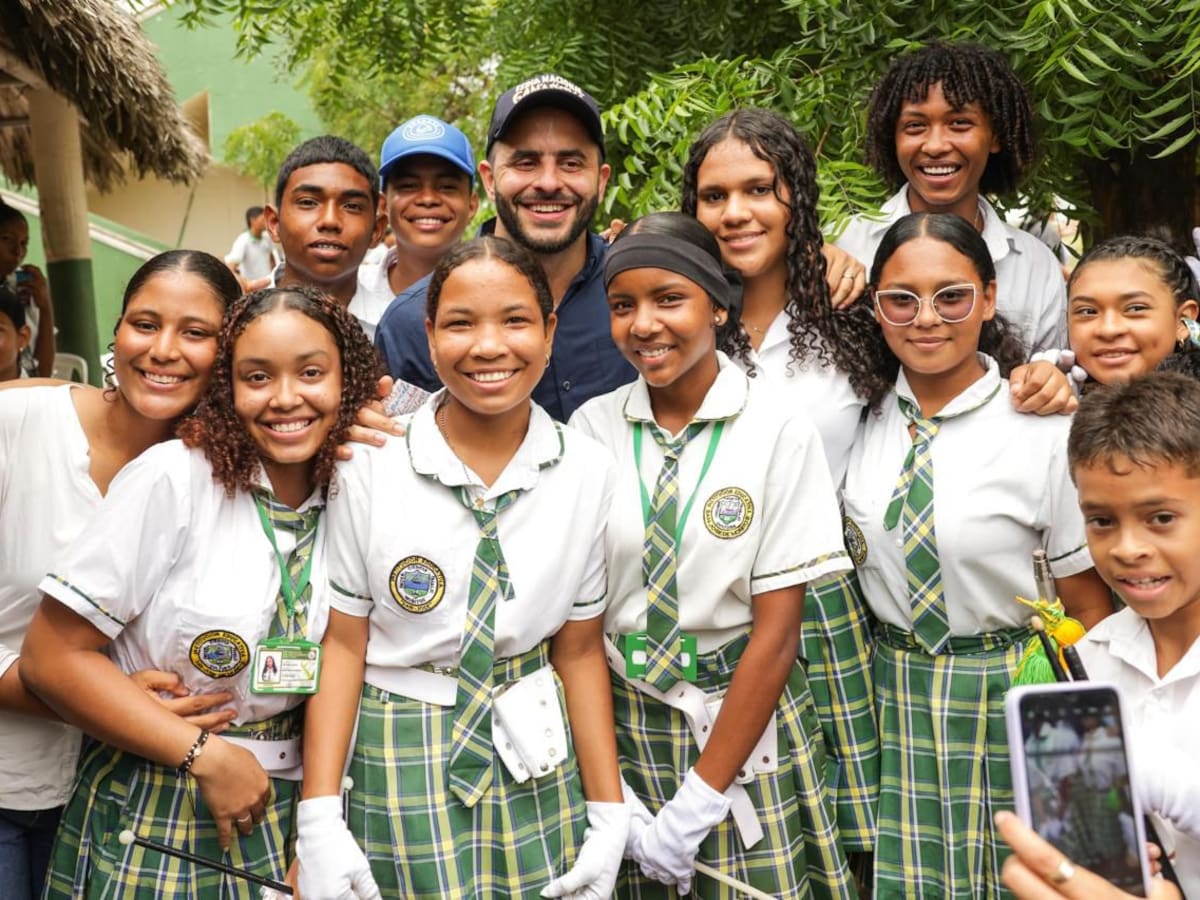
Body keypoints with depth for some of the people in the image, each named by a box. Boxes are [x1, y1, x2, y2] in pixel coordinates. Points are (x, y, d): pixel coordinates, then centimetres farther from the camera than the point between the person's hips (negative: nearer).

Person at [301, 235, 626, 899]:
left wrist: (609, 813, 0)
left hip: (536, 757, 2)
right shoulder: (371, 466, -11)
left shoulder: (589, 471, -5)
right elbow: (342, 642, -7)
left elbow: (580, 650, 1)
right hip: (401, 761, -2)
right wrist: (319, 821, -12)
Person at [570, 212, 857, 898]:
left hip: (743, 720, -2)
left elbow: (777, 631, -12)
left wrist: (698, 802, -14)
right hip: (619, 720, 3)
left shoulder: (780, 431, -12)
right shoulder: (592, 428, -4)